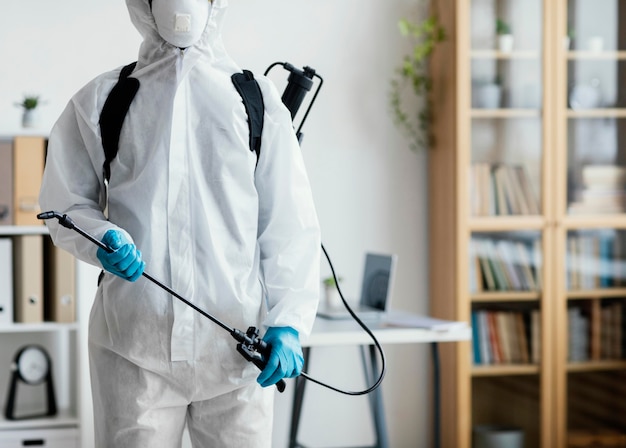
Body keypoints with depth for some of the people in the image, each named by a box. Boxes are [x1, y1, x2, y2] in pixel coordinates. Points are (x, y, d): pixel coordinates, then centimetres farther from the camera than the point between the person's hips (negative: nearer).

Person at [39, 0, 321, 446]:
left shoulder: (258, 99, 11)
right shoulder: (99, 101, 11)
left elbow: (290, 225, 7)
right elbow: (67, 203, 14)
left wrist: (287, 323, -5)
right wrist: (103, 241, -9)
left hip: (237, 345, 0)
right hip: (133, 342, 0)